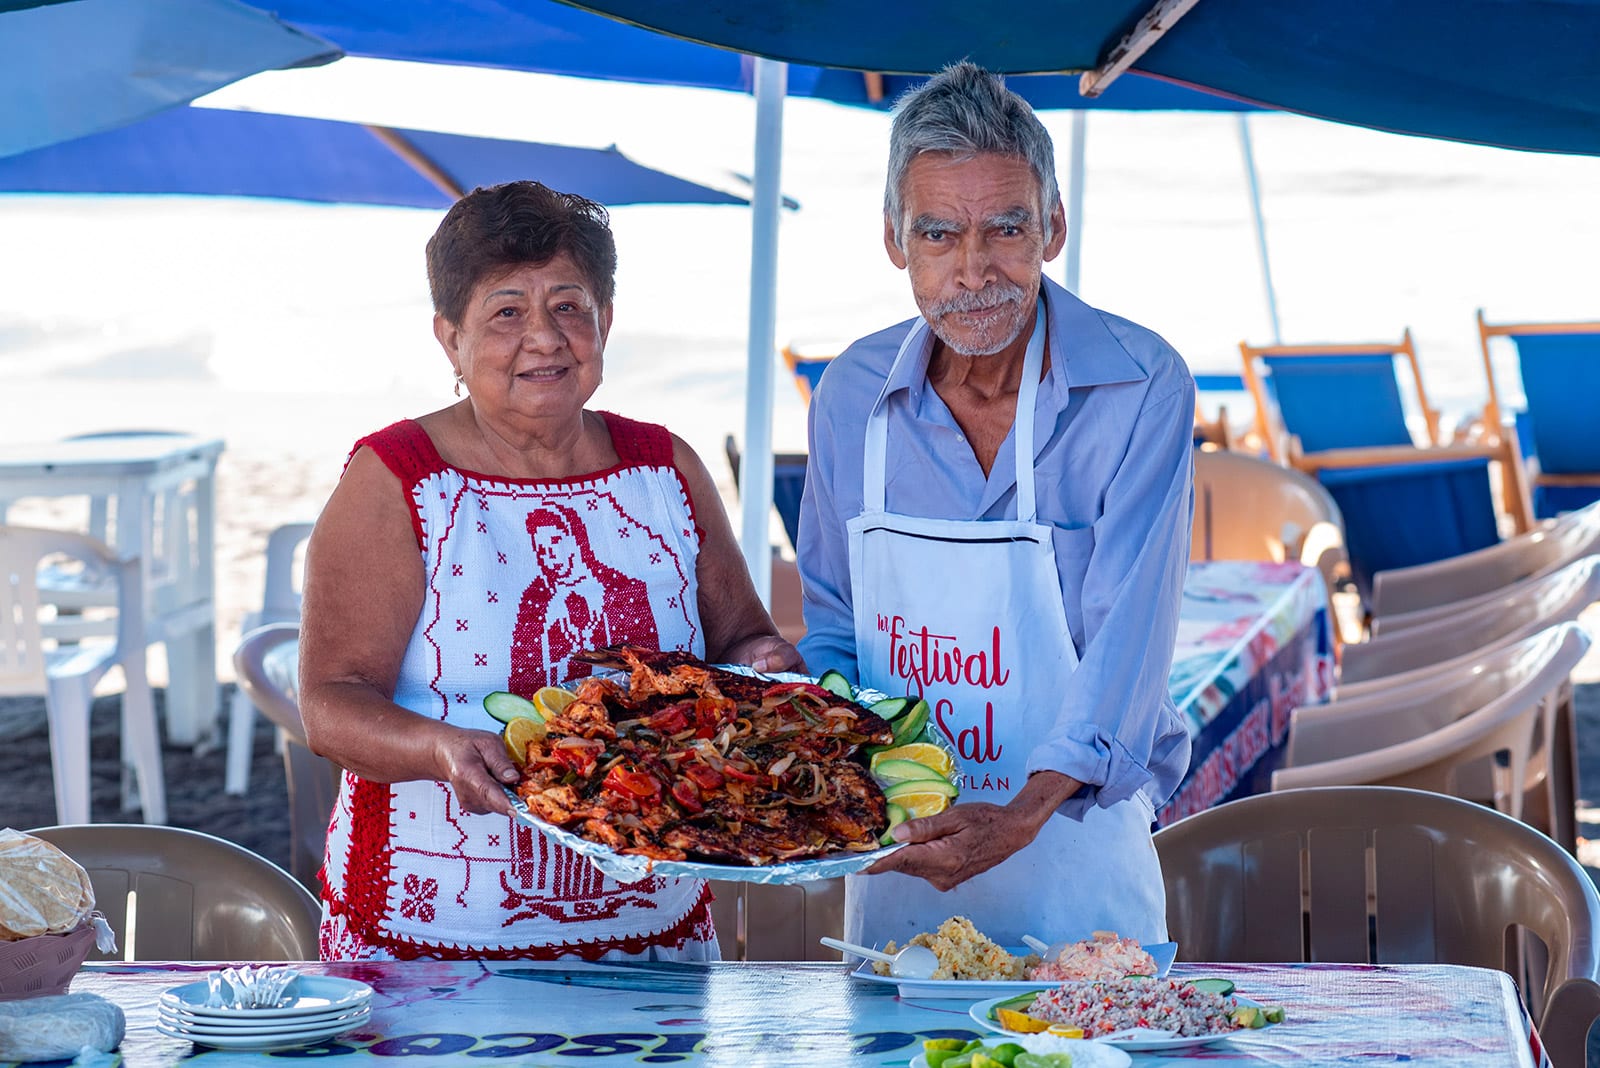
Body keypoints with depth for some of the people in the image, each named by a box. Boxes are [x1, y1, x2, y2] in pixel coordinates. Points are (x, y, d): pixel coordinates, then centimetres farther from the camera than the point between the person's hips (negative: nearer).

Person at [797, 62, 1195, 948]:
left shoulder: (1141, 388, -12)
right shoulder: (850, 396, 0)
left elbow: (1127, 638, -19)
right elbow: (831, 631, 10)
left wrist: (1022, 815, -32)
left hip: (1079, 848, -3)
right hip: (894, 858, 3)